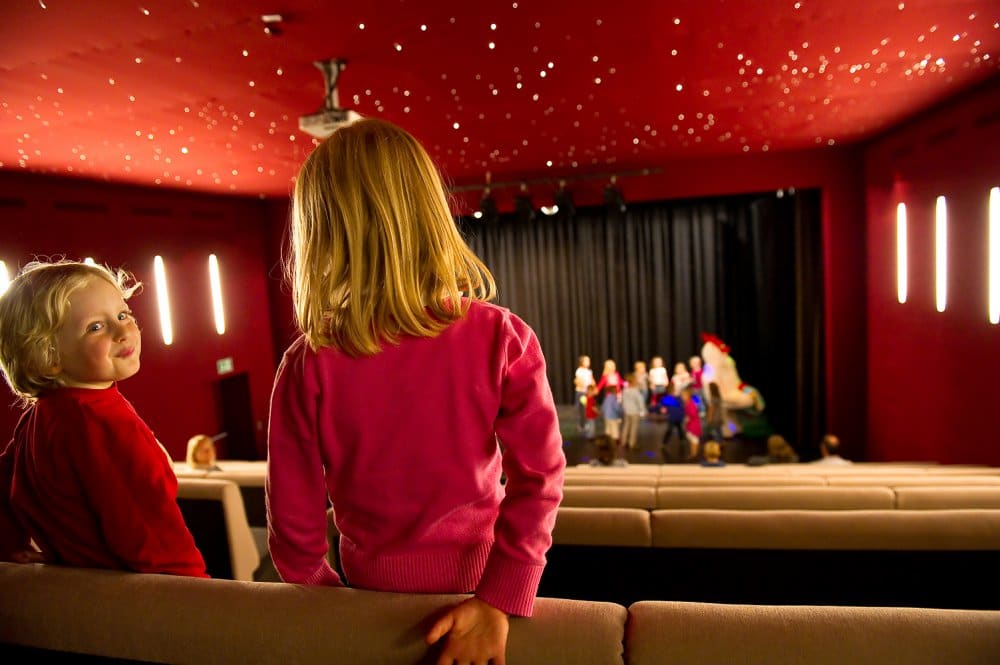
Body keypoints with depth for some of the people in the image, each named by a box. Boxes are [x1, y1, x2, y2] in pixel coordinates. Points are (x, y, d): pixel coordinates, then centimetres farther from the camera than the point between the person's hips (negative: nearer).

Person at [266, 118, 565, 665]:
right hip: (475, 581, 1)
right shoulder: (500, 338, -21)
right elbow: (540, 477, -20)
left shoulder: (308, 366, -21)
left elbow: (293, 522, -13)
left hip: (374, 585, 0)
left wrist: (327, 599, 4)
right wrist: (501, 599, -15)